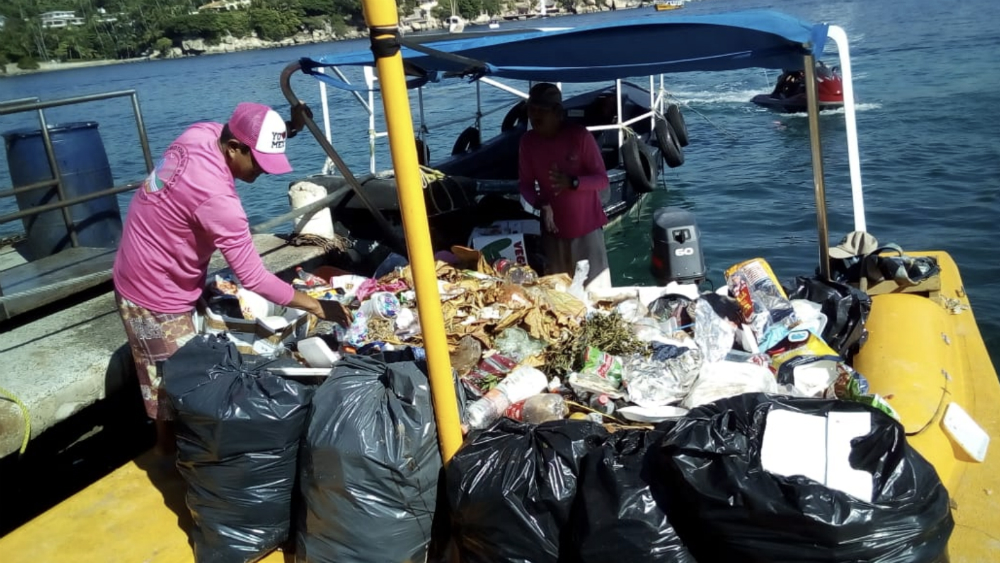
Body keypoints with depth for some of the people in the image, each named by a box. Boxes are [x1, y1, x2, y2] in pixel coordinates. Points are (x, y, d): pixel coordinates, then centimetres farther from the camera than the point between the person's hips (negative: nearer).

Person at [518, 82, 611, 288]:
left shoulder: (579, 135, -13)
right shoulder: (528, 141, -3)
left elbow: (602, 179, -9)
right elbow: (525, 184, 3)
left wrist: (572, 182, -28)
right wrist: (541, 204, -18)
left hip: (587, 227, -3)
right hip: (553, 228, 3)